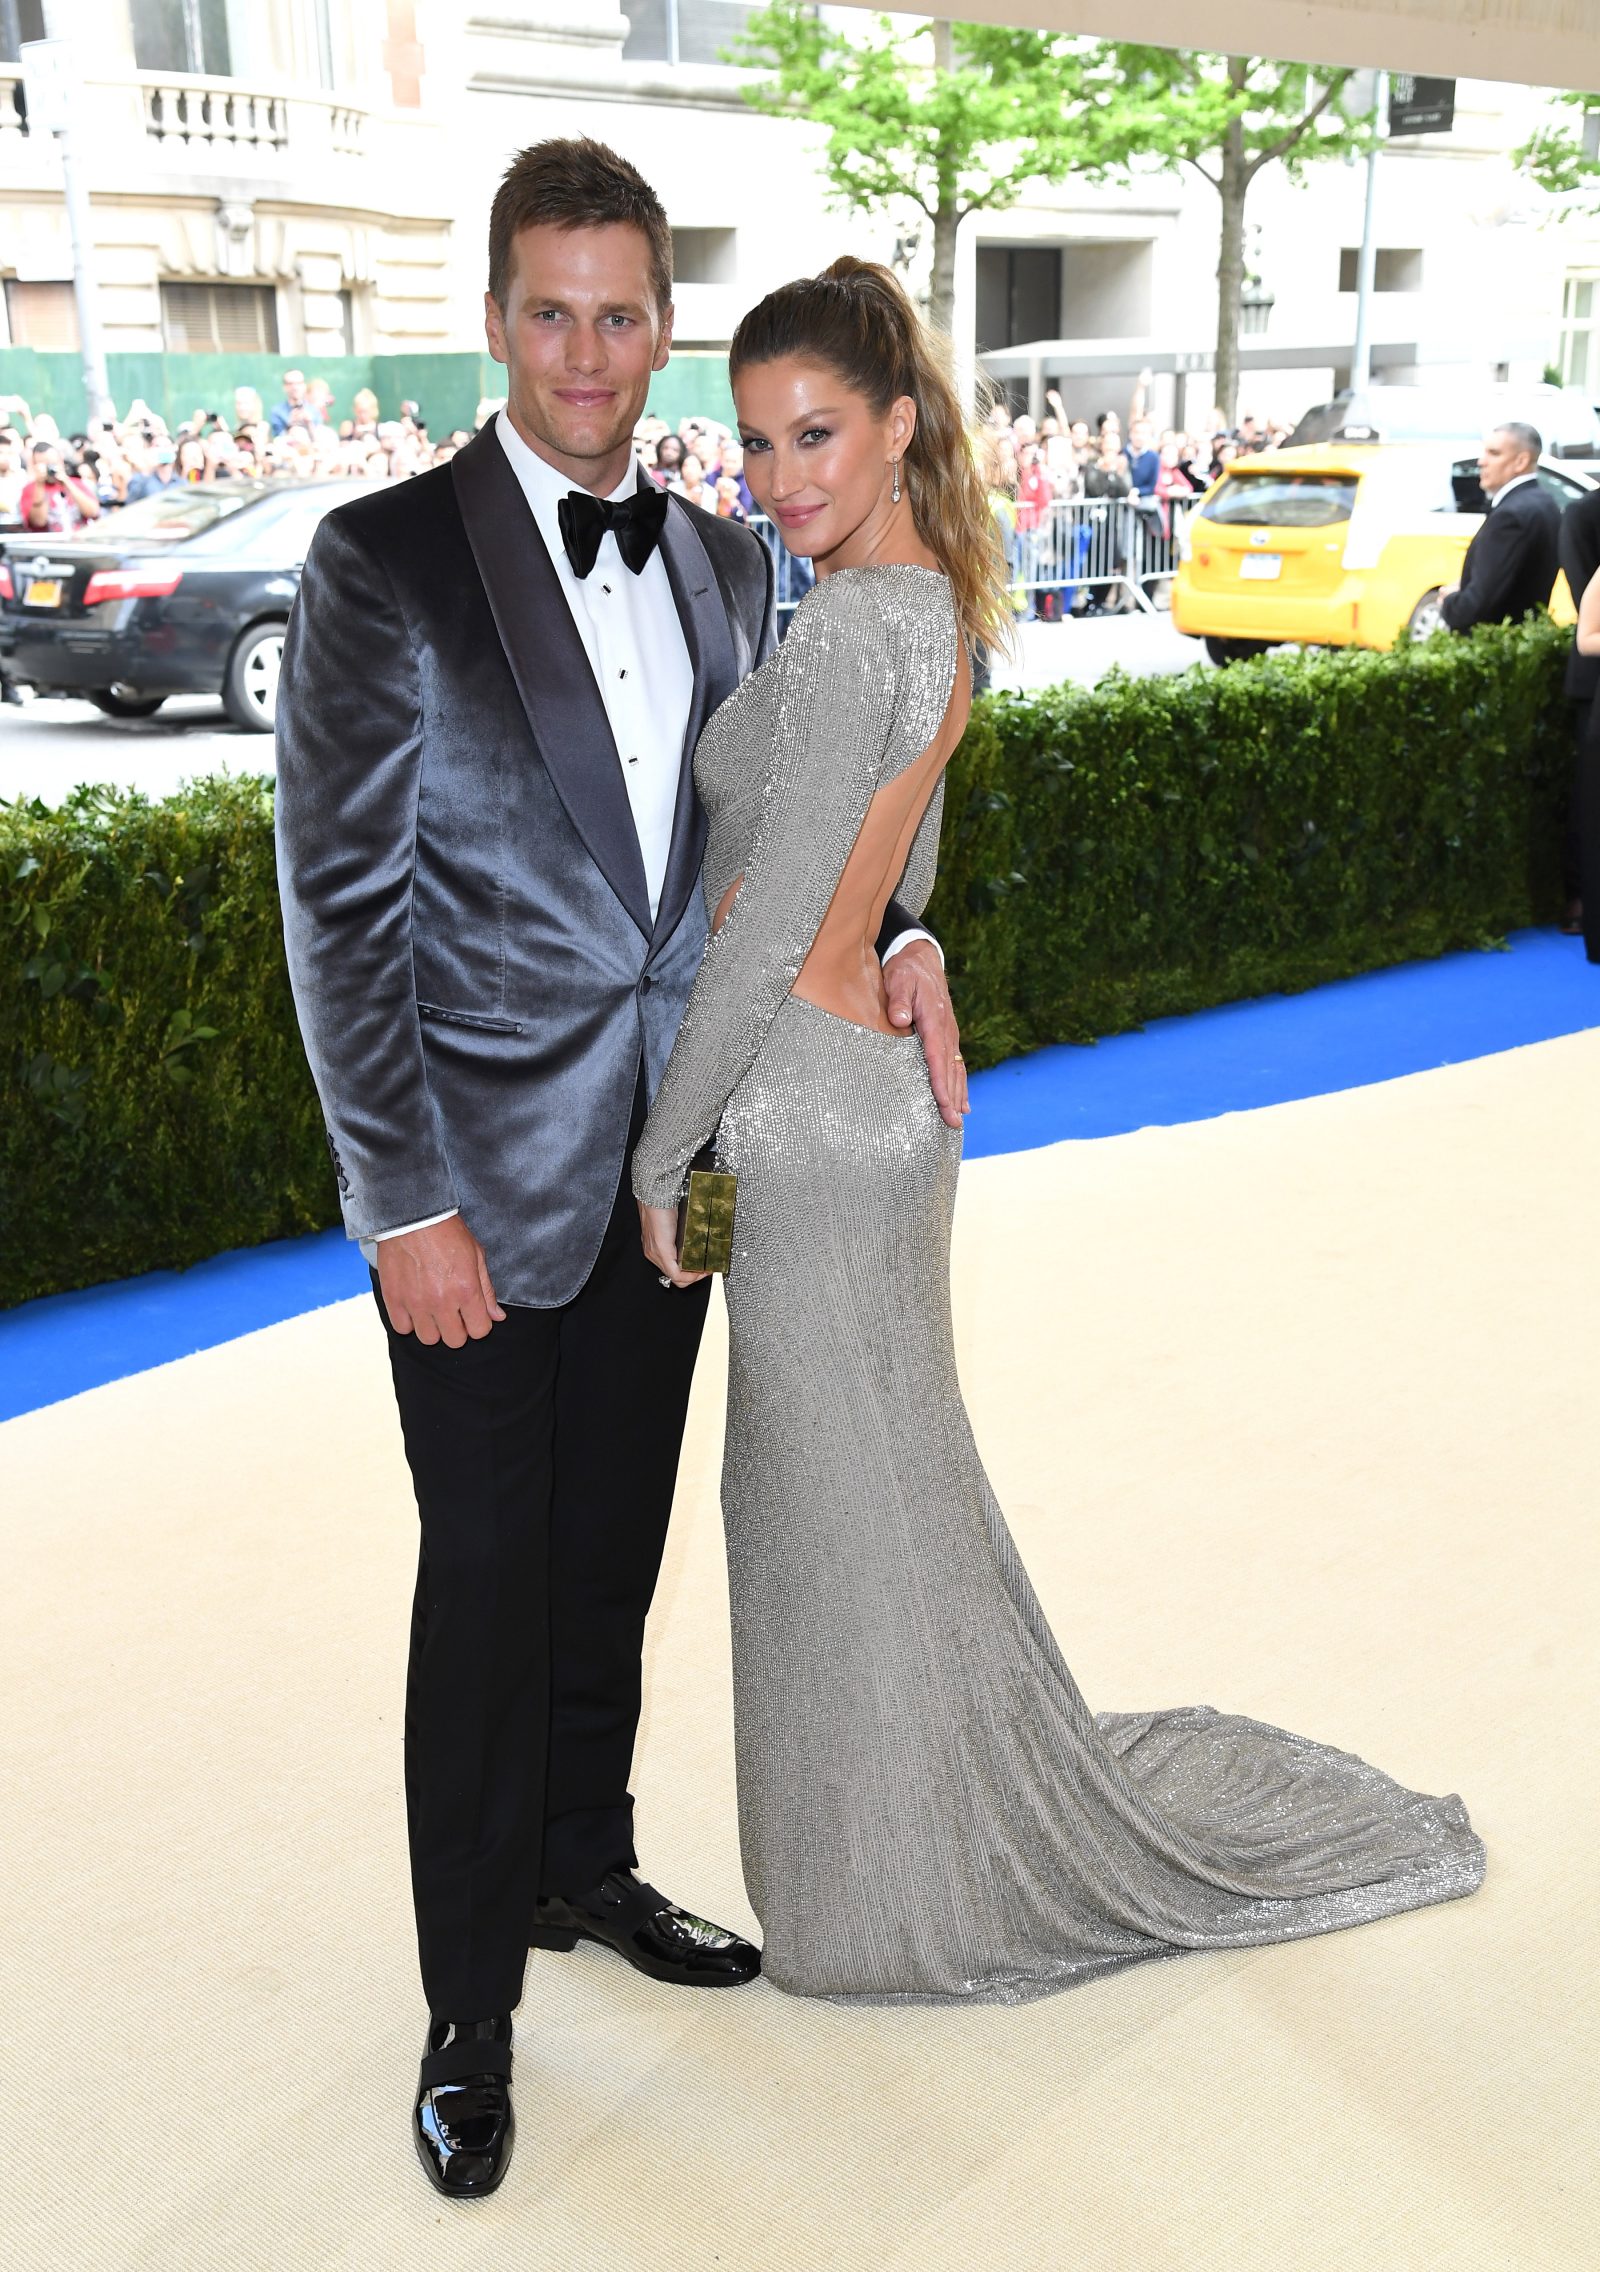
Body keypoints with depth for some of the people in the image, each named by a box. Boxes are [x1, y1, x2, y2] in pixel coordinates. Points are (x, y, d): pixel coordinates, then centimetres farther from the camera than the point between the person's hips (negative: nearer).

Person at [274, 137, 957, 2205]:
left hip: (665, 1160, 5)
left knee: (612, 1560, 18)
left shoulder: (720, 558, 6)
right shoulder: (385, 564, -11)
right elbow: (339, 907, -13)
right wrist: (403, 1206, -15)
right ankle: (470, 2008, 24)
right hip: (484, 1182, -5)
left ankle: (586, 1871, 41)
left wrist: (888, 929, -1)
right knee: (488, 1585, 5)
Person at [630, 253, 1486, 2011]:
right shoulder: (930, 602, 10)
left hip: (804, 1118, -9)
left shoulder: (847, 627, -20)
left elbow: (769, 933, -21)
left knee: (841, 1516, 7)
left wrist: (659, 1157, -13)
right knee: (882, 1490, 21)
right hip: (870, 1085, 9)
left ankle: (924, 1900, 28)